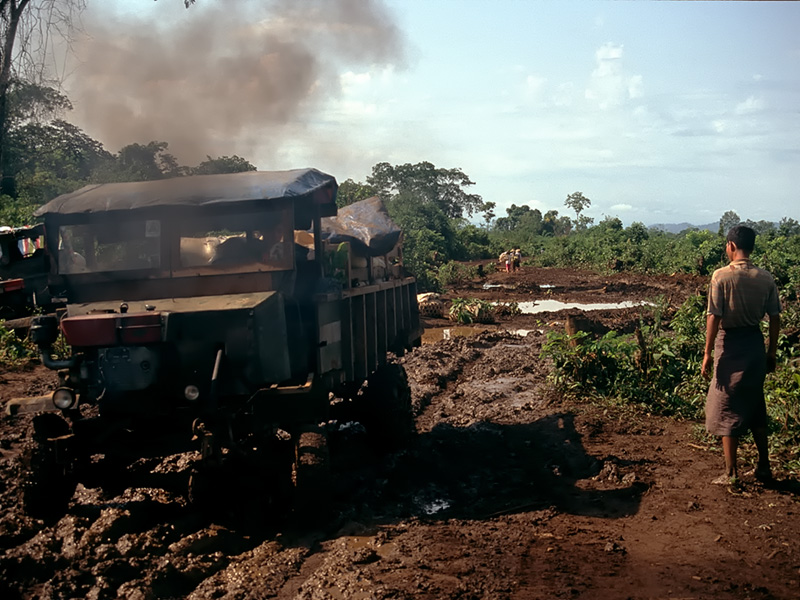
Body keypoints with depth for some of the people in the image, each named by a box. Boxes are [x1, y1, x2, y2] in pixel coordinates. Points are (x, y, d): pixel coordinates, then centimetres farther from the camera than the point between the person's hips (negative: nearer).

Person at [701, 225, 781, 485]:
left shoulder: (722, 276, -14)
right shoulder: (765, 278, 1)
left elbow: (714, 317, -16)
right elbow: (775, 318, 4)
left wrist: (708, 352, -10)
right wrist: (772, 352, 14)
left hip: (730, 344, -5)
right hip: (755, 343, 5)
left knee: (727, 410, 5)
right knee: (756, 407, 19)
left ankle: (731, 472, 8)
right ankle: (764, 466, 26)